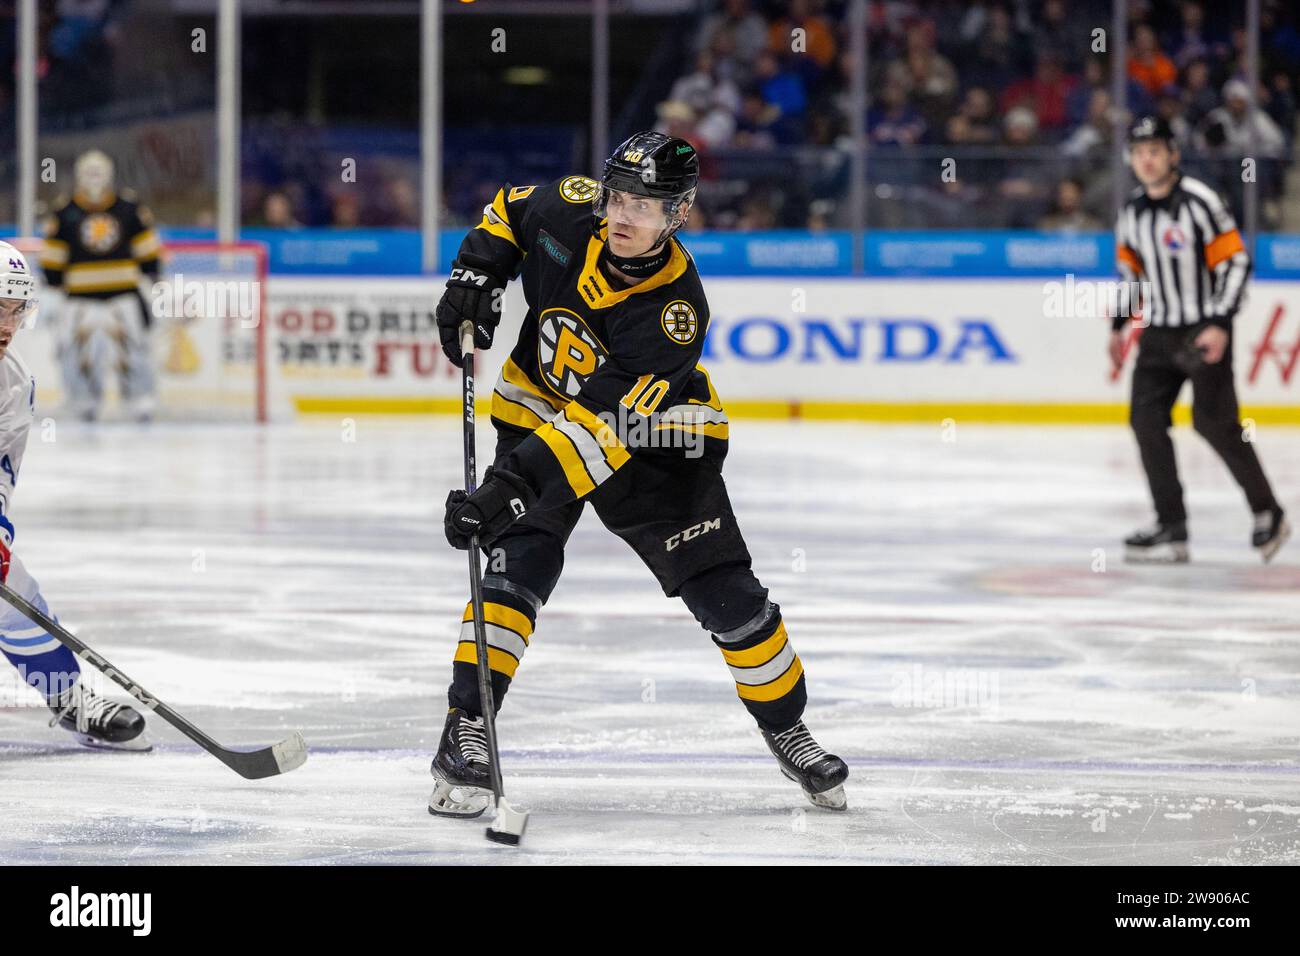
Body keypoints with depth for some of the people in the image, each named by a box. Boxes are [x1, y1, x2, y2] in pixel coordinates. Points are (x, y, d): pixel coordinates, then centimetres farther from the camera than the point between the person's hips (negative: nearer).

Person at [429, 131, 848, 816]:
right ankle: (464, 733, -17)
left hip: (653, 431, -2)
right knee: (518, 559, -19)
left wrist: (517, 479, -47)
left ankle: (786, 728, 16)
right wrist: (474, 277, -10)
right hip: (539, 403, 2)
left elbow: (603, 425, -39)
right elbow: (508, 212, 5)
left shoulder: (675, 311, -33)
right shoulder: (571, 210, -21)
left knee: (724, 591, -5)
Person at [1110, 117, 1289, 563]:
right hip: (1159, 333, 6)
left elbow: (1235, 261, -14)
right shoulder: (1131, 213, 7)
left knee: (1214, 422, -11)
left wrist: (1220, 325, -20)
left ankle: (1268, 513, 6)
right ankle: (1172, 530, -1)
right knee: (1146, 419, -4)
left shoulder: (1200, 202, -14)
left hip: (1205, 331, -6)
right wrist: (1118, 326, 18)